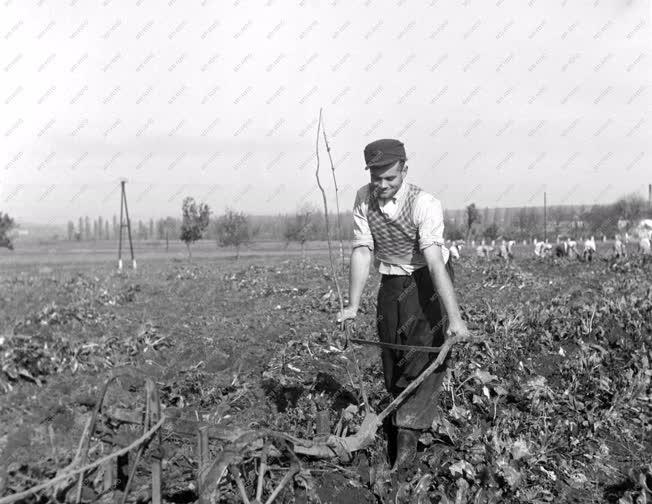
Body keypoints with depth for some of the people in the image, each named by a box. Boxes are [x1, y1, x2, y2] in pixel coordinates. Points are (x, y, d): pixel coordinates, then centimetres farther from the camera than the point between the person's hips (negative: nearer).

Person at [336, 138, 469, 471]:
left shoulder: (424, 204, -25)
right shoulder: (364, 198, -10)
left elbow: (435, 261, -35)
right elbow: (361, 253, -12)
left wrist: (454, 318, -41)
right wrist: (353, 306, -18)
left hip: (428, 281, -4)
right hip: (391, 283, 4)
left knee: (425, 351, -14)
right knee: (392, 357, 11)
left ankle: (409, 432, -12)